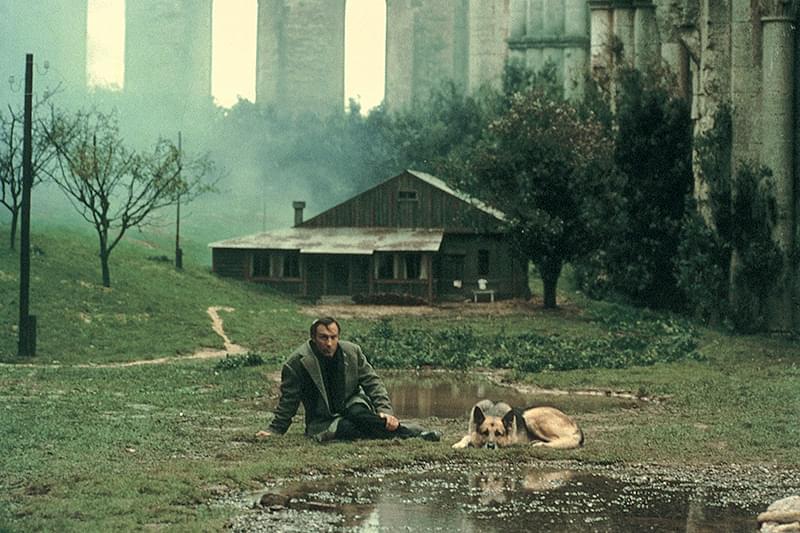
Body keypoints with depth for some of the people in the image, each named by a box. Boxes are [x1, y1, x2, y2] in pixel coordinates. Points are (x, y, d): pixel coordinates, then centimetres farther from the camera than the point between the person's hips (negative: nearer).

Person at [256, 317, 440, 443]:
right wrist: (274, 430, -6)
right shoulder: (297, 362, -12)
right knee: (347, 427, -34)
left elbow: (372, 382, 2)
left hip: (351, 404, 2)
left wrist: (385, 411, -11)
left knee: (358, 413, -36)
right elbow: (288, 401, -4)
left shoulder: (352, 352, -2)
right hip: (322, 421, -2)